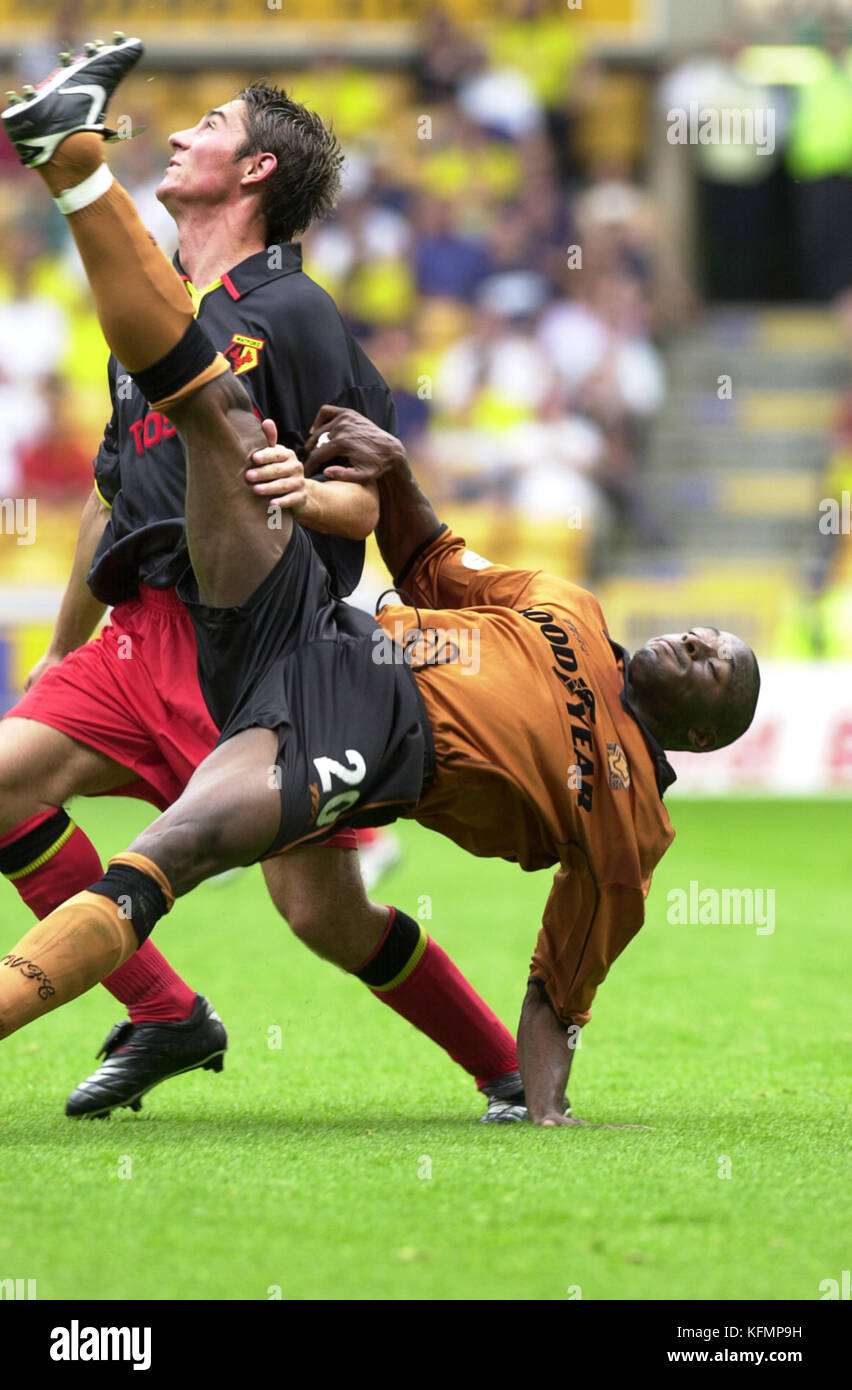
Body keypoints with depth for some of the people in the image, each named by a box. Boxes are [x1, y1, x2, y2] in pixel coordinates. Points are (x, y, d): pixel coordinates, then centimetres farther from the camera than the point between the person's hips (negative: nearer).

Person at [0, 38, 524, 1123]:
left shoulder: (290, 316, -5)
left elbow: (378, 500, -7)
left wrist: (303, 492, -29)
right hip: (147, 628, 8)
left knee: (323, 911, -12)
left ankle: (509, 1070, 7)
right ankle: (165, 1015, 2)